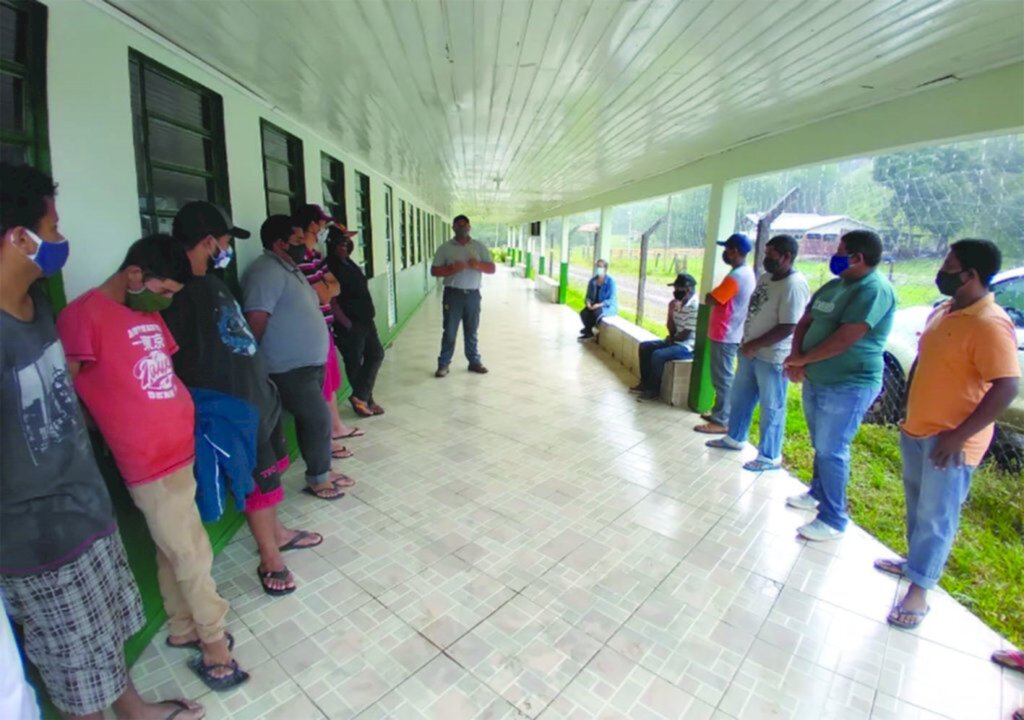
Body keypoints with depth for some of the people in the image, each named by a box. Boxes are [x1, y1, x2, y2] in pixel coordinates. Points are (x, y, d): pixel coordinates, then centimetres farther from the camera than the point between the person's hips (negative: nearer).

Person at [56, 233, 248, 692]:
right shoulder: (85, 315, -15)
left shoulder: (150, 313, 11)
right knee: (192, 558, 5)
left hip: (180, 450, 8)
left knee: (174, 552, 21)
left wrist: (187, 420, 10)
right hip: (153, 464, -8)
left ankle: (183, 629, 39)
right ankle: (215, 645, 23)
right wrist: (113, 431, -3)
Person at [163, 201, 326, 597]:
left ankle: (276, 532, 42)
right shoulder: (176, 295, -21)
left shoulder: (212, 282, 9)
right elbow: (174, 365, -22)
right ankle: (270, 558, 25)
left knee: (270, 471, 22)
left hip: (259, 395, 9)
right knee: (258, 482, 5)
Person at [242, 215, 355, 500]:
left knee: (312, 419, 17)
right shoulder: (267, 271, -19)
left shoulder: (289, 269, 15)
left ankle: (321, 469, 30)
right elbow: (256, 320, -24)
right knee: (318, 419, -3)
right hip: (290, 368, -10)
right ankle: (318, 478, 14)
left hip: (310, 362, 10)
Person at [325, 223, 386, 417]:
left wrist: (368, 315, 14)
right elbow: (332, 301, -19)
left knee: (376, 354, 13)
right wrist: (346, 323, -18)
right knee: (355, 362, 4)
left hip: (365, 319, 9)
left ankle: (362, 397, 20)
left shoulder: (348, 263, 13)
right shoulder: (331, 267, -13)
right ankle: (365, 399, 18)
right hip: (349, 324, -9)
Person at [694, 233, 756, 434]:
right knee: (723, 378, 18)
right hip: (732, 333, 10)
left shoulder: (735, 277, -21)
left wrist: (711, 292, -2)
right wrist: (717, 293, 6)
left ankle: (720, 422, 4)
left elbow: (710, 300, -20)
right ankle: (720, 412, 29)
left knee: (722, 379, -3)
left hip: (725, 336, -10)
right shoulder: (747, 273, 12)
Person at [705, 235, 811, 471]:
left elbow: (788, 327, -24)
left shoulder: (794, 285, -20)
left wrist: (755, 345, -18)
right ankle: (734, 438, 38)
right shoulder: (765, 278, 9)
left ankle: (770, 457, 18)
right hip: (751, 352, 9)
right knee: (739, 397, 20)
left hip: (773, 358, -9)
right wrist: (747, 343, 10)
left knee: (772, 408, 4)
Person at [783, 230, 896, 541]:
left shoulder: (874, 290, -18)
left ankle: (834, 520, 11)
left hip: (847, 387, -9)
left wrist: (801, 359, -14)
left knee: (832, 452, -2)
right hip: (815, 381, 9)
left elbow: (844, 340, -25)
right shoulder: (832, 286, 10)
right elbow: (804, 323, 9)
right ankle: (817, 493, 40)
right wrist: (796, 358, -8)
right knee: (820, 445, 21)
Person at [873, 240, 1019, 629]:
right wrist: (909, 414, 17)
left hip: (950, 441, -8)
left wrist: (959, 436, -23)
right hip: (916, 430, 8)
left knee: (936, 515, 3)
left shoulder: (990, 325, -20)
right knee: (917, 503, 22)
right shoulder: (942, 311, 7)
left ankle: (919, 589, 15)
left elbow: (1007, 387, -23)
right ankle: (916, 559, 41)